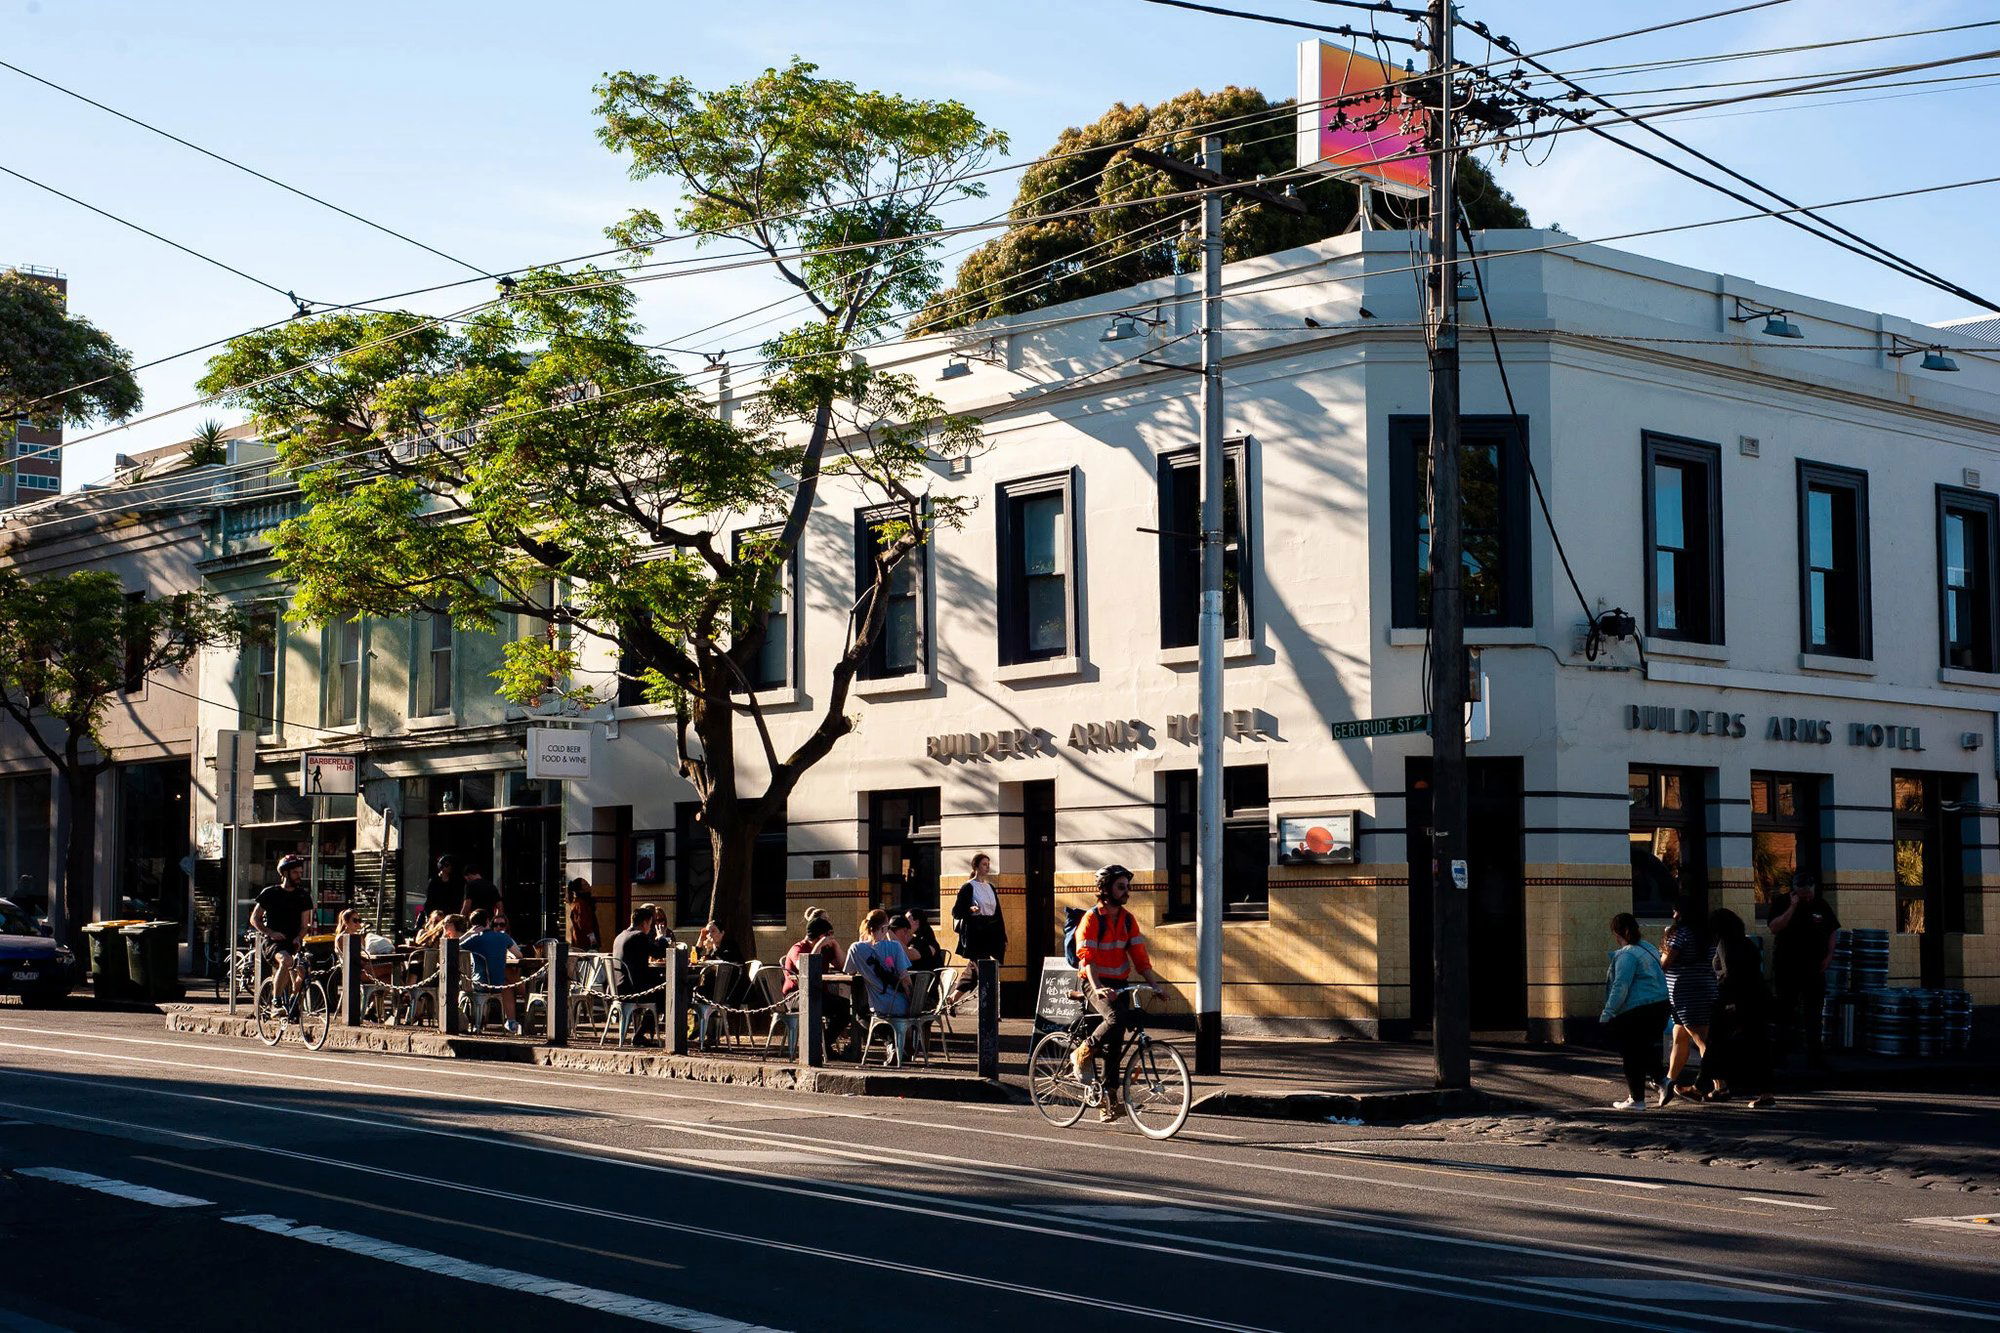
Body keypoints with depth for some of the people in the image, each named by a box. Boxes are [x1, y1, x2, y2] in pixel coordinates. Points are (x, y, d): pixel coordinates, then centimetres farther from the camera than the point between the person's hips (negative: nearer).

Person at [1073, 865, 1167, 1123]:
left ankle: (1109, 1097, 7)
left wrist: (1155, 985, -3)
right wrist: (1097, 988, -33)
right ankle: (1083, 1055, -10)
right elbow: (1087, 957, -19)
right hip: (1095, 983, -6)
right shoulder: (1092, 919, -10)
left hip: (1118, 985, 6)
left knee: (1115, 1044, 3)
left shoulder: (1128, 920, 9)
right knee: (1116, 1019, -32)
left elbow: (1140, 956, 9)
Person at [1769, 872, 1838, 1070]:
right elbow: (1775, 927, -19)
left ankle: (1815, 1054, 5)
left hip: (1814, 969, 2)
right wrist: (1792, 907, -23)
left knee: (1814, 1014, 2)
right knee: (1785, 1010, 7)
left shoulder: (1820, 905, 4)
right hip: (1786, 969, -2)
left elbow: (1832, 931, 13)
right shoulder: (1782, 903, -4)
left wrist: (1829, 955, 1)